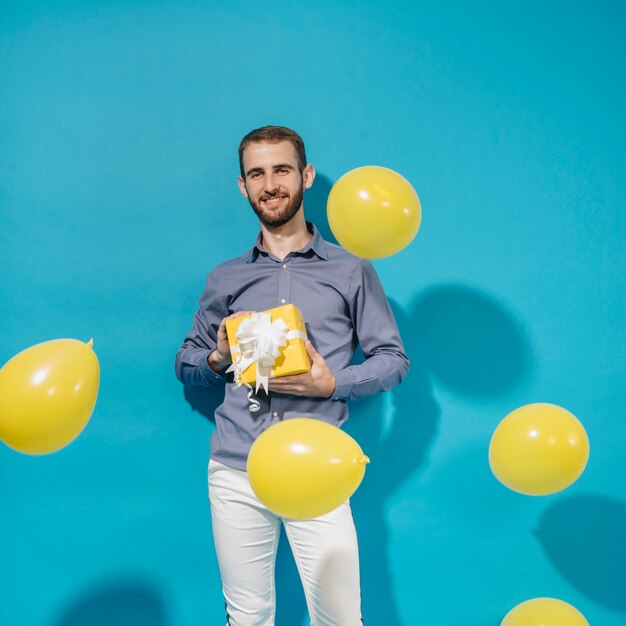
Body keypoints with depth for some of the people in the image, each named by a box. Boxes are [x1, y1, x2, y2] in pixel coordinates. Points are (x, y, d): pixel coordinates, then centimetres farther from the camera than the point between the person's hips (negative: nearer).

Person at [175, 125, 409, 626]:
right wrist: (220, 359, -4)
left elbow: (394, 359, 7)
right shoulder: (225, 279, 14)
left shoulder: (350, 271, 8)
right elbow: (185, 364, 19)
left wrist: (333, 383, -10)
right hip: (236, 472, 2)